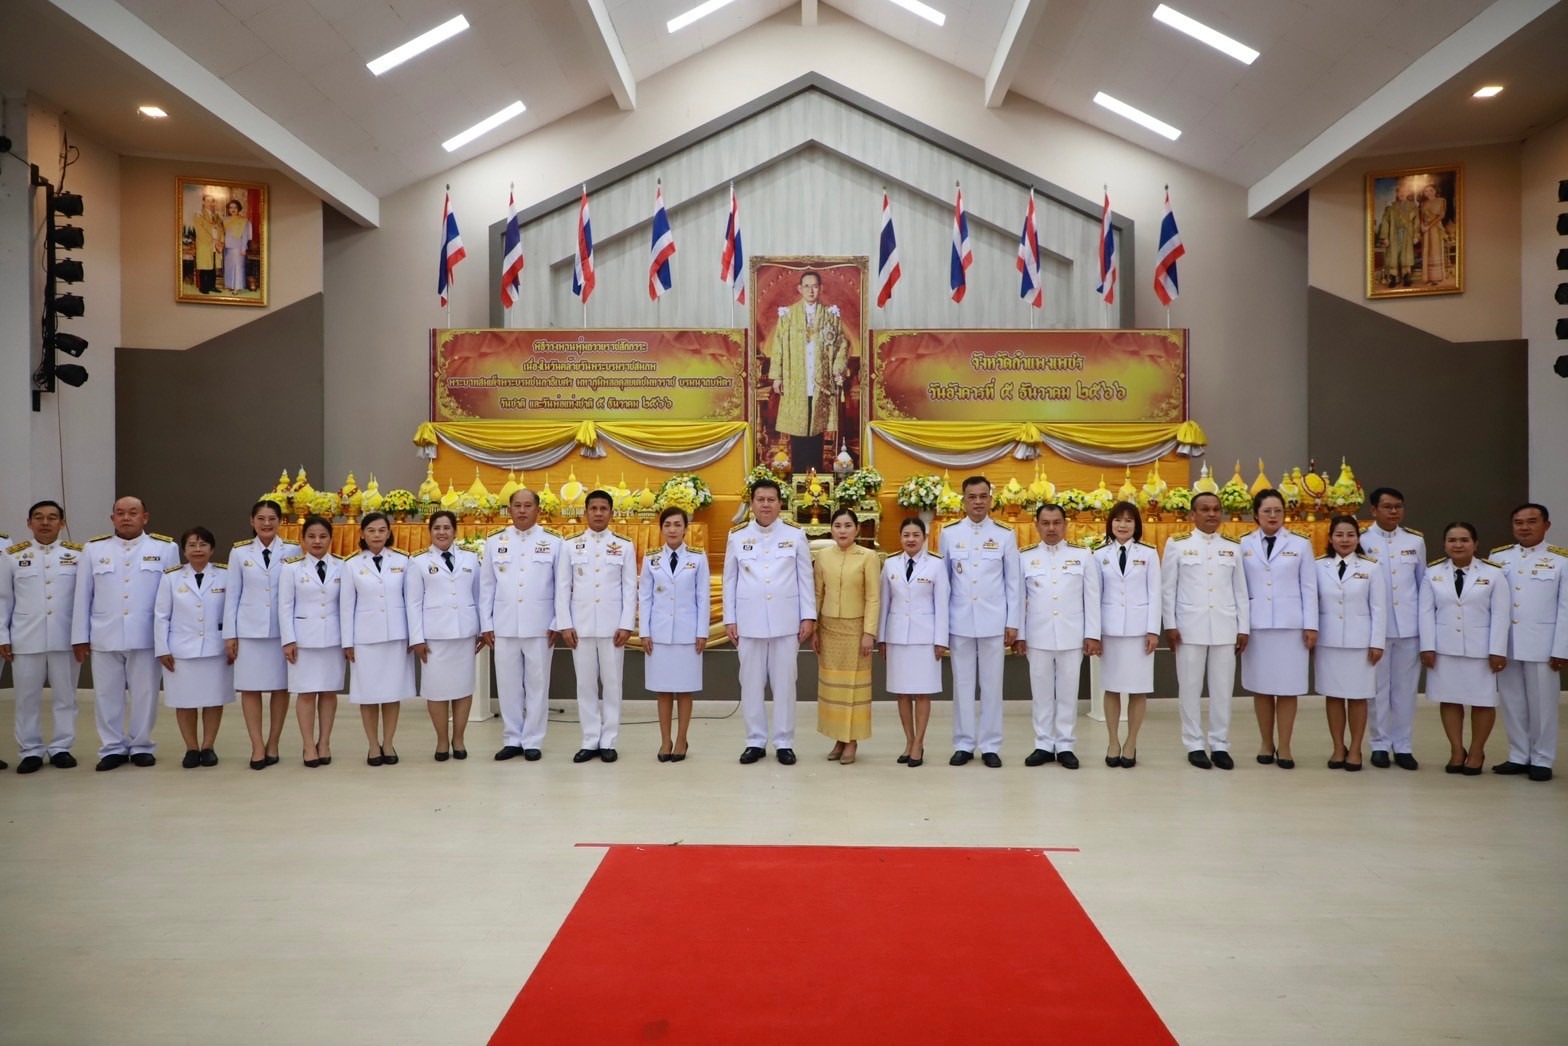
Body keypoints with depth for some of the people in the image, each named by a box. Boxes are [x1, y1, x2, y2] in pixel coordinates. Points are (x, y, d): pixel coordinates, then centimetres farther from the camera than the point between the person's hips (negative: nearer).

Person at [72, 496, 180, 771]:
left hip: (146, 636, -2)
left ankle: (141, 747, 19)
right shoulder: (94, 549, 7)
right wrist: (80, 636, 5)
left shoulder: (165, 548, 1)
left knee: (144, 694, 6)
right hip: (104, 637, 2)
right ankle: (113, 748, 20)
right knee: (107, 695, 8)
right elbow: (82, 596, 8)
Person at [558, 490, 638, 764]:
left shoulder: (625, 546, 4)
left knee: (612, 683, 3)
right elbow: (562, 588, 5)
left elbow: (630, 589, 1)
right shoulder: (571, 546, 6)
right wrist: (564, 625, -3)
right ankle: (590, 741, 13)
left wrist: (626, 625, -6)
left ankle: (608, 742, 12)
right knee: (585, 684, 5)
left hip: (612, 626, -1)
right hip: (581, 626, 1)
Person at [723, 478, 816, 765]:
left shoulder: (795, 535, 2)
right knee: (752, 683, 7)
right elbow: (730, 580, 6)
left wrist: (809, 616, -2)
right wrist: (729, 620, 2)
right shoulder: (737, 536, 4)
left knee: (784, 683, 5)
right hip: (749, 621, 1)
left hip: (786, 622, -1)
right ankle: (755, 741, 18)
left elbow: (805, 578, 3)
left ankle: (784, 742, 15)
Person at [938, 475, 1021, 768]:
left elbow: (1013, 582, 3)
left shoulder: (1005, 535, 2)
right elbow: (943, 581, 6)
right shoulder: (948, 534, 3)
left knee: (992, 685, 5)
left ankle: (990, 746, 15)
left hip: (994, 622, 0)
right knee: (962, 684, 6)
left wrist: (1013, 622, 0)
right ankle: (964, 744, 16)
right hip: (959, 622, 1)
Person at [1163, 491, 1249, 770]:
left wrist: (1243, 628, 5)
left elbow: (1240, 590, 9)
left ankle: (1220, 745, 14)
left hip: (1225, 627, 2)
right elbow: (1167, 588, 1)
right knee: (1190, 688, 3)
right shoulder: (1177, 545, 1)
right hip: (1189, 627, -2)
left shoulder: (1233, 547, 9)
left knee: (1222, 688, 5)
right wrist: (1169, 625, -4)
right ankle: (1194, 745, 12)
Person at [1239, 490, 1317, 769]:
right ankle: (1266, 744, 18)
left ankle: (1284, 747, 10)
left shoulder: (1301, 545, 5)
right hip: (1256, 625, 1)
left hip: (1290, 625, 0)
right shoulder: (1243, 545, 5)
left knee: (1288, 688, 1)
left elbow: (1309, 588, 3)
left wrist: (1311, 625, -2)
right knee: (1261, 687, 6)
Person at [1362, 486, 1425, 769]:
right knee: (1378, 688, 4)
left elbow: (1423, 583, 11)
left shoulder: (1416, 541, 7)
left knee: (1405, 688, 6)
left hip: (1409, 626, 2)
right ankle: (1380, 744, 14)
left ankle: (1402, 746, 15)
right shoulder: (1362, 541, -2)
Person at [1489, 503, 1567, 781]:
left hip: (1541, 645, -3)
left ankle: (1542, 760, 16)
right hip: (1506, 645, 3)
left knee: (1542, 704, 5)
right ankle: (1518, 757, 20)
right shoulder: (1497, 557, 5)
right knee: (1512, 703, 10)